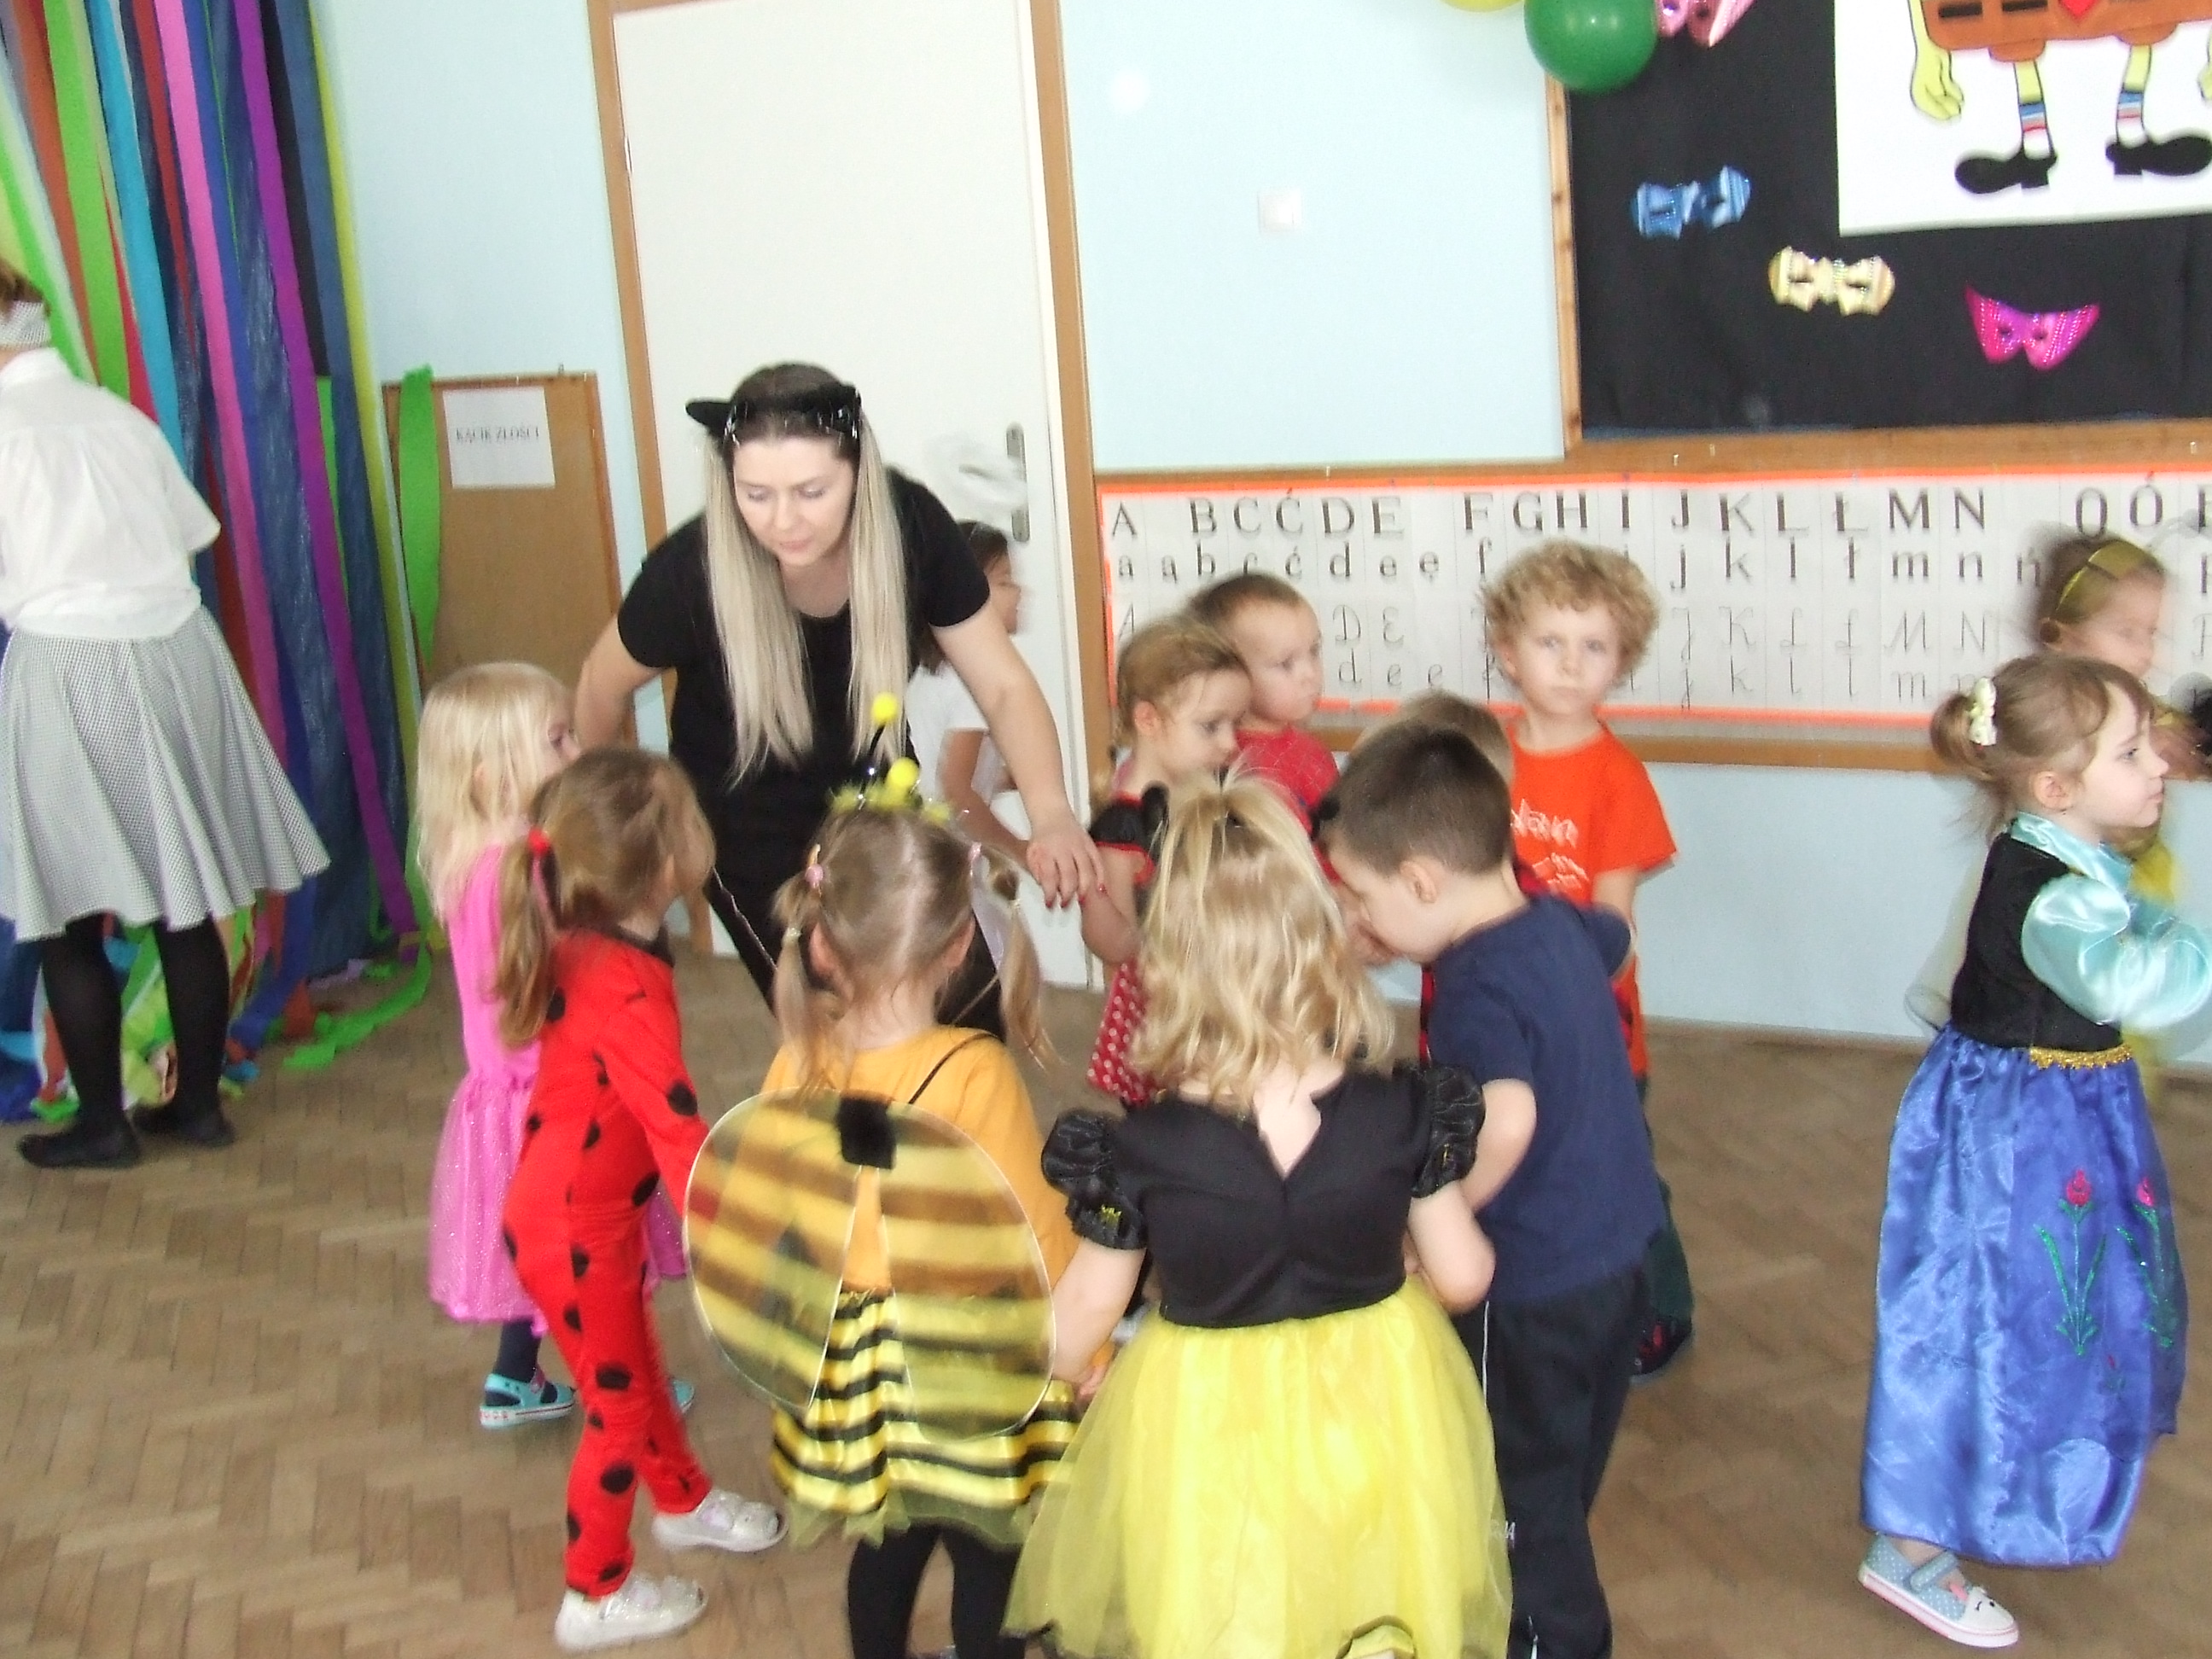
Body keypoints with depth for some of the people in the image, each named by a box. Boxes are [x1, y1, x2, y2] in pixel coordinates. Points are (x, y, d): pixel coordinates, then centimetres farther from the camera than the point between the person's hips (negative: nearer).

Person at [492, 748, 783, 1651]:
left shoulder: (580, 948, -9)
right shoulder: (631, 994, -34)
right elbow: (679, 1137, -35)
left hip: (573, 1205, 8)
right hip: (574, 1234, -8)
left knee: (639, 1368, 27)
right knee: (618, 1407, 10)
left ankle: (685, 1502, 50)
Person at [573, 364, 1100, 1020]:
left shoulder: (911, 524, -23)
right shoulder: (690, 572, -28)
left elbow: (1002, 684, -17)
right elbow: (604, 687, -8)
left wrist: (1051, 813, -35)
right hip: (750, 827, -3)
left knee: (970, 1011, 3)